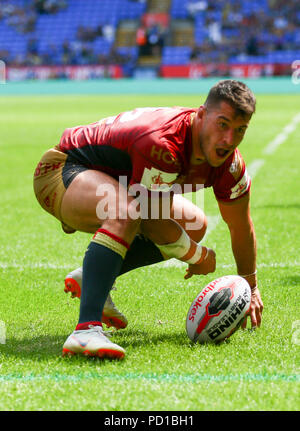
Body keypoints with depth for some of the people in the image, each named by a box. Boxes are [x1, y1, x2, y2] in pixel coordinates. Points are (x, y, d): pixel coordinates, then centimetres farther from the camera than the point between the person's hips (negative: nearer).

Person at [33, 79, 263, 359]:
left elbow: (241, 226, 4)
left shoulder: (229, 163, -12)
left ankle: (92, 279, 14)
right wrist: (198, 257, -16)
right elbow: (153, 221, -31)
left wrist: (250, 286, 13)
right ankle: (86, 331, -46)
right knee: (126, 213, -39)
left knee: (193, 225, 10)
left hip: (112, 181, 9)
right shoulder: (162, 144, -37)